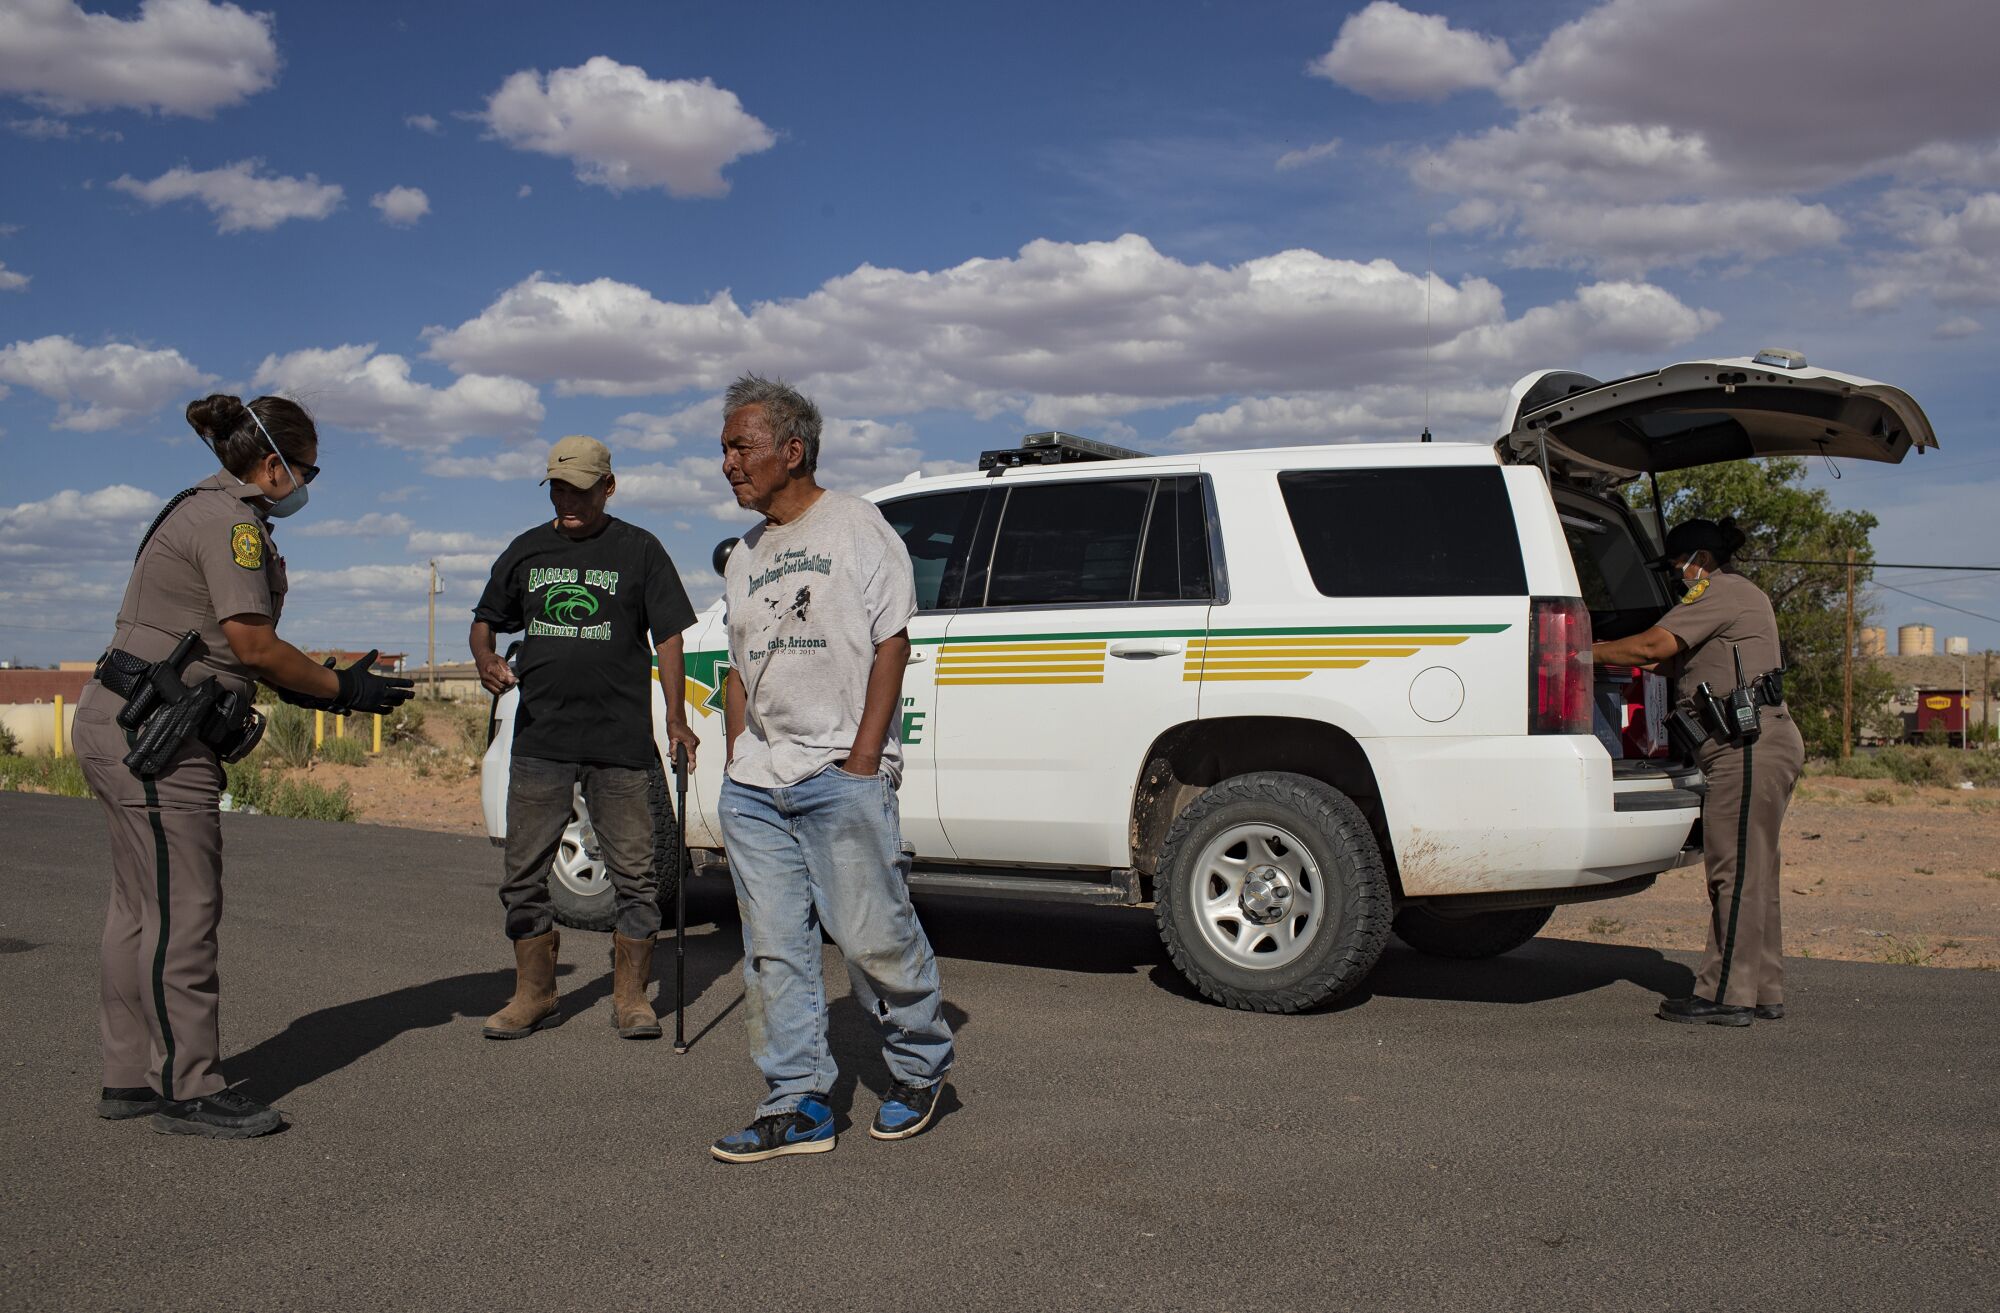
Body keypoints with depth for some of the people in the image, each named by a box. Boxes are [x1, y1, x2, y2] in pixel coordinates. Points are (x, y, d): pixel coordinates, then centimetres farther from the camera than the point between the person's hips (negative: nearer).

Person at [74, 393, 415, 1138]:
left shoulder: (207, 511, 18)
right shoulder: (229, 520, -13)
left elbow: (223, 649, 17)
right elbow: (254, 645, -17)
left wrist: (319, 688, 12)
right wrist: (342, 690, -5)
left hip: (126, 728, 11)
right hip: (150, 733, -11)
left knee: (143, 907, 13)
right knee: (184, 910, -6)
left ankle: (131, 1077, 20)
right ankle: (188, 1090, 0)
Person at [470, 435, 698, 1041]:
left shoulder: (639, 551, 4)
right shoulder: (527, 550, 13)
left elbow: (668, 636, 2)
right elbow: (485, 620, 21)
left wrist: (675, 718, -8)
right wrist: (488, 661, -2)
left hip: (621, 741, -3)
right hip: (539, 737, 3)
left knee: (634, 874, 0)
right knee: (524, 875, 5)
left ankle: (631, 996, 11)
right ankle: (534, 994, 18)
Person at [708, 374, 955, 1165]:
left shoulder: (857, 527, -1)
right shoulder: (745, 556, 19)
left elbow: (890, 646, -6)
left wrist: (863, 758, -13)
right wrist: (738, 766, 12)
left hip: (841, 777, -7)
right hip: (755, 786, 7)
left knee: (874, 936, -4)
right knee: (773, 950, 4)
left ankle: (919, 1071, 18)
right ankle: (798, 1106, 11)